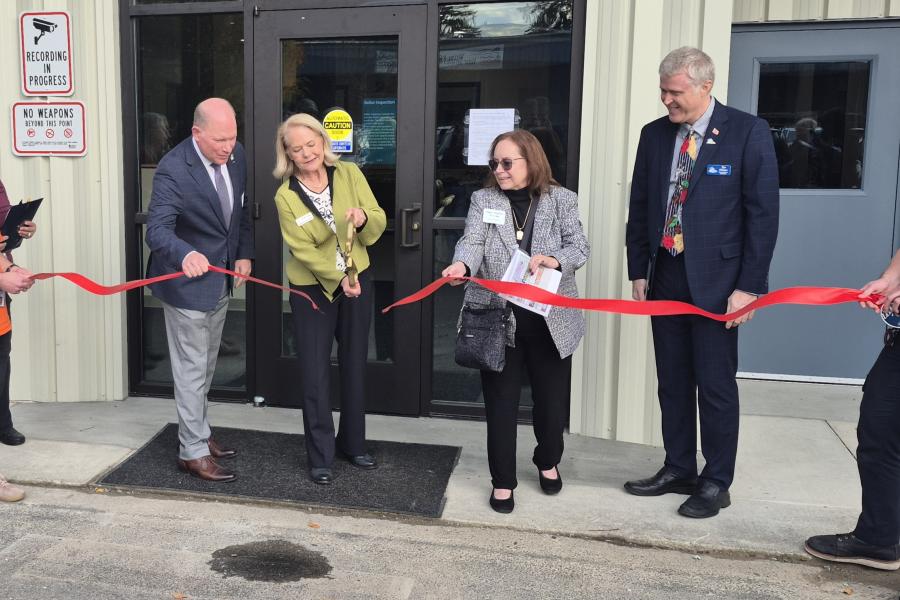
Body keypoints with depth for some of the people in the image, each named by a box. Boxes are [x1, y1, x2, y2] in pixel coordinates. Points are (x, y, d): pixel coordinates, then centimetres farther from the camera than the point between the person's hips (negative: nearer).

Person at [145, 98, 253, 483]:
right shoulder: (173, 170, -26)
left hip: (221, 279, 8)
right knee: (192, 369, 2)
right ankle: (193, 452, 15)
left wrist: (244, 254, 5)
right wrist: (186, 255, -52)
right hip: (187, 281, -8)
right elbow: (157, 230, -33)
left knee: (206, 366, 21)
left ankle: (198, 434, 38)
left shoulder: (235, 156, -4)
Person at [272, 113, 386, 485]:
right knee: (315, 372, 0)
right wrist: (338, 279, -27)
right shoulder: (286, 196, -11)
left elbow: (379, 223, -5)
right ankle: (320, 457, 14)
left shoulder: (349, 174, -4)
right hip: (312, 289, -3)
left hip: (358, 280, 3)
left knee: (354, 366, 14)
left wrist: (364, 218, -27)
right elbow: (303, 249, -16)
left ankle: (352, 444, 31)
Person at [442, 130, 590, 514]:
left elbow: (579, 246, -6)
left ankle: (548, 461, 41)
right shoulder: (483, 200, 3)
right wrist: (462, 264, -35)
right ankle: (503, 480, 21)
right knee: (501, 401, 5)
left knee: (552, 399, 13)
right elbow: (472, 241, -12)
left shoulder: (562, 200, 3)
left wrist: (554, 260, -28)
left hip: (551, 320, 0)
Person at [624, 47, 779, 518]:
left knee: (716, 386, 3)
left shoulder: (748, 133, -7)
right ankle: (678, 470, 27)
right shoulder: (654, 134, 7)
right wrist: (638, 271, 7)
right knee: (672, 382, 12)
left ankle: (716, 483, 17)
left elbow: (763, 213, -9)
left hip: (716, 281, -5)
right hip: (666, 276, 5)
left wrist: (749, 286, -12)